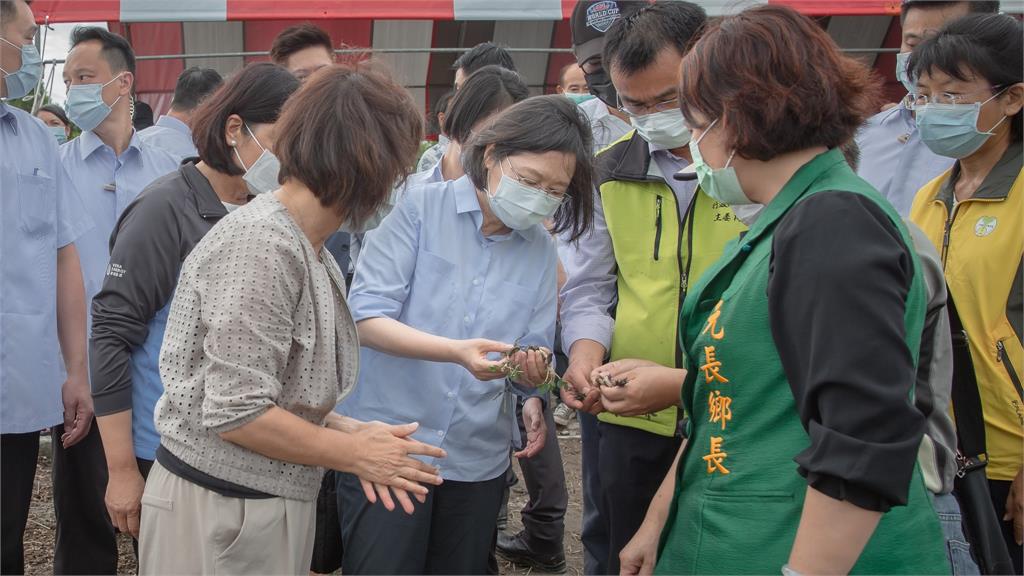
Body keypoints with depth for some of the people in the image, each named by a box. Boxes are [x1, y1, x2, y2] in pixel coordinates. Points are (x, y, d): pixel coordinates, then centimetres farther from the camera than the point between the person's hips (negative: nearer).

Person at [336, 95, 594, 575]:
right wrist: (457, 352, -28)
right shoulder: (421, 210, -8)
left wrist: (532, 376, -19)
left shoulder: (542, 252, 7)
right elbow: (366, 319, -14)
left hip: (478, 460, 5)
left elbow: (533, 356, 5)